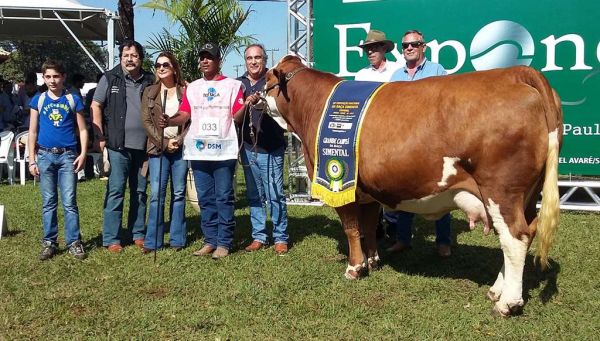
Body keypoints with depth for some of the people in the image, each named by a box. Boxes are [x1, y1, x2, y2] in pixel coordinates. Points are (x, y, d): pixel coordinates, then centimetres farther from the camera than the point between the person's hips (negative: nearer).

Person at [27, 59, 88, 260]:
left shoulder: (73, 100, 3)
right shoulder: (38, 100, 6)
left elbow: (82, 130, 5)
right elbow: (33, 132, 6)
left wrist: (83, 154, -7)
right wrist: (32, 159, 0)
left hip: (68, 155, -1)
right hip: (45, 155, 1)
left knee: (69, 202, -1)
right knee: (49, 203, 7)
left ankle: (74, 242, 6)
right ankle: (49, 242, 15)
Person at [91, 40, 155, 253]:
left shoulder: (150, 81, 9)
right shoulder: (110, 78, 2)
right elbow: (96, 106, 2)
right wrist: (100, 136, -5)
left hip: (143, 146, 3)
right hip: (118, 146, -3)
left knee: (140, 192, 11)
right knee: (115, 191, -2)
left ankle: (138, 234, 22)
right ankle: (111, 239, 4)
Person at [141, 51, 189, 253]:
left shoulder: (185, 91, 5)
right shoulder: (149, 92, 8)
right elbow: (146, 121, 2)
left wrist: (180, 140, -11)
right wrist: (164, 142, -8)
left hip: (181, 148, 0)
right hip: (158, 148, 0)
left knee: (179, 194, 5)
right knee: (156, 194, -2)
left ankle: (177, 240, 12)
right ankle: (153, 241, 4)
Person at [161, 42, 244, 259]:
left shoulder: (232, 85, 5)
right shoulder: (192, 88, 17)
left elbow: (237, 115, -3)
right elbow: (184, 115, 8)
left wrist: (247, 106, -24)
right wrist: (169, 121, -11)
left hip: (224, 150, -4)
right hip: (199, 151, 4)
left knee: (224, 197, -3)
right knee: (205, 198, 8)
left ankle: (224, 243, 3)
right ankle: (210, 241, 16)